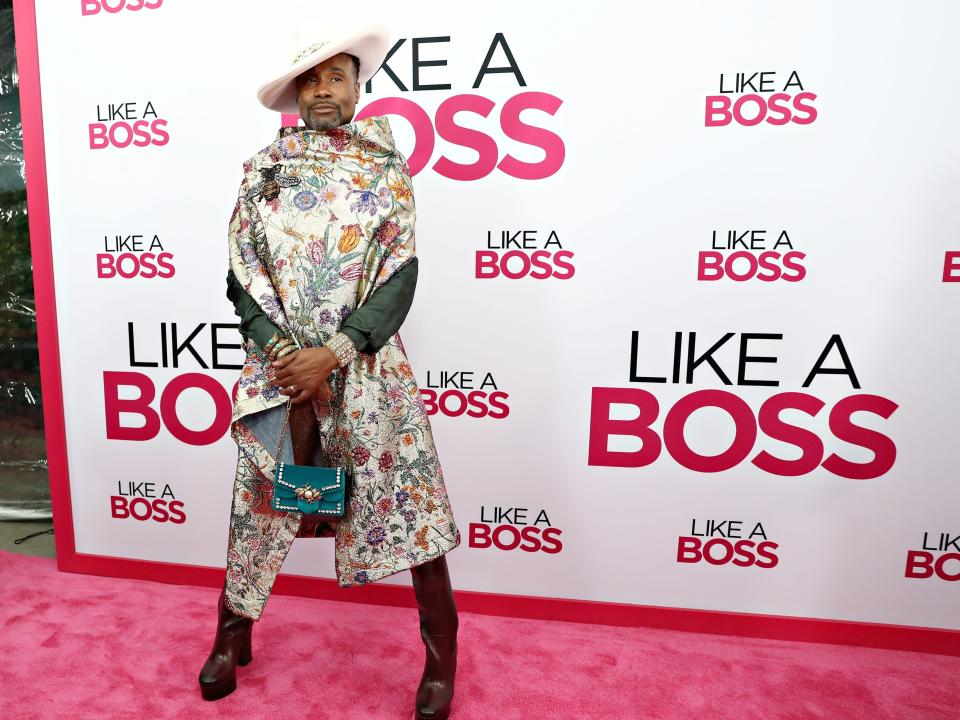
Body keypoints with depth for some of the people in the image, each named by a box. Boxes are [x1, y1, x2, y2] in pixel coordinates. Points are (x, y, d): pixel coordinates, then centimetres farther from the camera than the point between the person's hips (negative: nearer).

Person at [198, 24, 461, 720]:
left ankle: (442, 649, 18)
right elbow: (243, 275, 3)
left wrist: (333, 354, -14)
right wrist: (286, 357, -10)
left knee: (407, 497, 0)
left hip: (367, 365, -1)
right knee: (261, 499, 11)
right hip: (279, 363, 2)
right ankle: (234, 633, 34)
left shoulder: (386, 168, 4)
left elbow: (400, 276, -5)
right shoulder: (263, 169, 9)